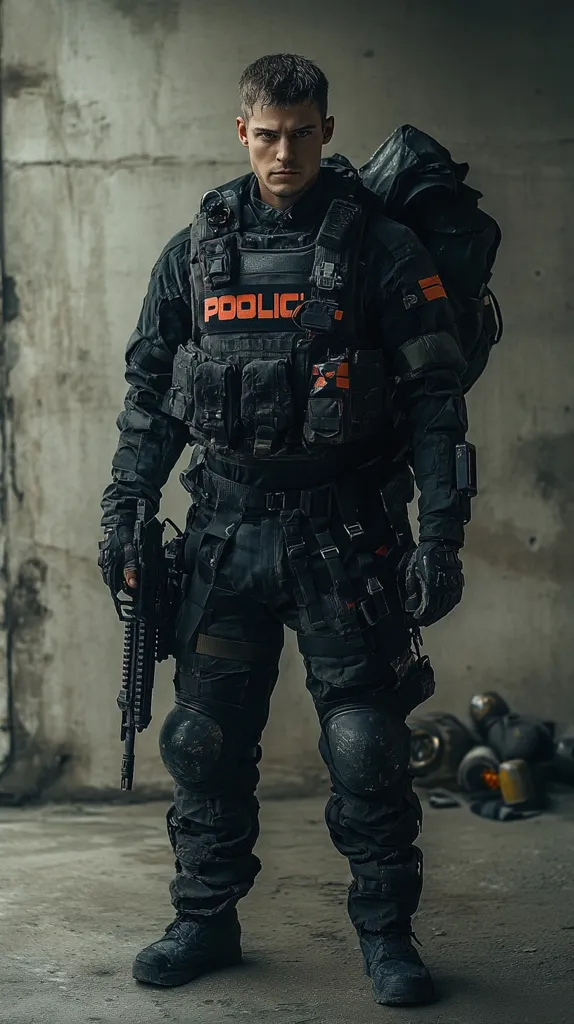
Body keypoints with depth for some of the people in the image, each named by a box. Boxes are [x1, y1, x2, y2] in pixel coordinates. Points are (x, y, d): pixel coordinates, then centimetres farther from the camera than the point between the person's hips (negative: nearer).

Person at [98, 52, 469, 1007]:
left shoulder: (381, 247, -2)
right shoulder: (195, 251, 9)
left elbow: (436, 396, -5)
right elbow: (150, 390, 15)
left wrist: (441, 535, -12)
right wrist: (122, 512, 9)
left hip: (343, 532, -3)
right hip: (226, 530, 4)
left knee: (366, 741, -1)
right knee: (204, 736, 7)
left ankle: (386, 931, 16)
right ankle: (206, 919, 24)